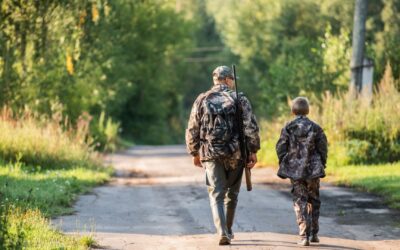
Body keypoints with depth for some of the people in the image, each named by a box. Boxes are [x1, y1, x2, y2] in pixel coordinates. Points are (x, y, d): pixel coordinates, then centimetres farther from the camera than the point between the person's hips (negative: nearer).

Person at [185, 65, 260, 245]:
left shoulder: (202, 100, 4)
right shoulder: (239, 99, -1)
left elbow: (192, 130, 6)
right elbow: (251, 127, -7)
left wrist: (195, 153, 16)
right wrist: (253, 151, -1)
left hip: (210, 154, 0)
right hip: (235, 154, 0)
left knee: (216, 195, 0)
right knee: (231, 194, 17)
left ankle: (222, 232, -17)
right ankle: (228, 230, 26)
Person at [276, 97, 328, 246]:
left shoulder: (288, 128, -2)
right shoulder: (315, 127, -2)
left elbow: (280, 148, -2)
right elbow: (323, 148, 0)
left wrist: (283, 164, 11)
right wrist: (322, 165, 12)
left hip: (294, 170, 0)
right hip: (313, 170, 0)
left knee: (300, 202, 2)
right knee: (313, 200, 16)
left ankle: (304, 235, -9)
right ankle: (314, 234, 20)